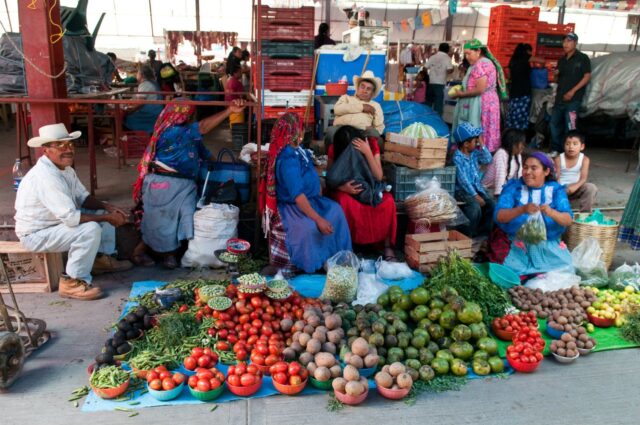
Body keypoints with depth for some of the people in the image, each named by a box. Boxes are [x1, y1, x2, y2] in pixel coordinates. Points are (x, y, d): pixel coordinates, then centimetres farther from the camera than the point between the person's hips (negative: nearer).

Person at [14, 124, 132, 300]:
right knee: (90, 229, -30)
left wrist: (107, 207, -11)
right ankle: (72, 283, -16)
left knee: (105, 212, 9)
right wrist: (107, 218, -25)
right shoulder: (46, 177, -30)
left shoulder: (64, 167, 0)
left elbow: (82, 197, 8)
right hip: (37, 234, -10)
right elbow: (71, 217, -34)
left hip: (59, 220, 10)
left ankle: (101, 259, 20)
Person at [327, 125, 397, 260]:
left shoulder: (371, 143, -12)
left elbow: (378, 177, -18)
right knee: (344, 202, -38)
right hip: (346, 190, -1)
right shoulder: (334, 149, -12)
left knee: (388, 202, -31)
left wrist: (367, 152, -29)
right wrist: (341, 187, -31)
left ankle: (388, 246, -18)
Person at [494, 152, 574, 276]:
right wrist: (522, 209, -31)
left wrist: (551, 213, -30)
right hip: (517, 245, -2)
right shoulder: (513, 187, 0)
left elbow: (568, 220, -7)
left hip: (548, 246, 2)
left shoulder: (556, 190, 5)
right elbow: (499, 216, -13)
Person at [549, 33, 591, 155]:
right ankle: (556, 150, 16)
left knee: (570, 127, -12)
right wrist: (556, 74, 1)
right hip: (560, 98, 7)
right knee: (554, 124, 6)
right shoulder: (562, 60, 18)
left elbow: (587, 76, -7)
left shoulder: (582, 58, -1)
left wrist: (573, 91, -15)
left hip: (573, 99, -7)